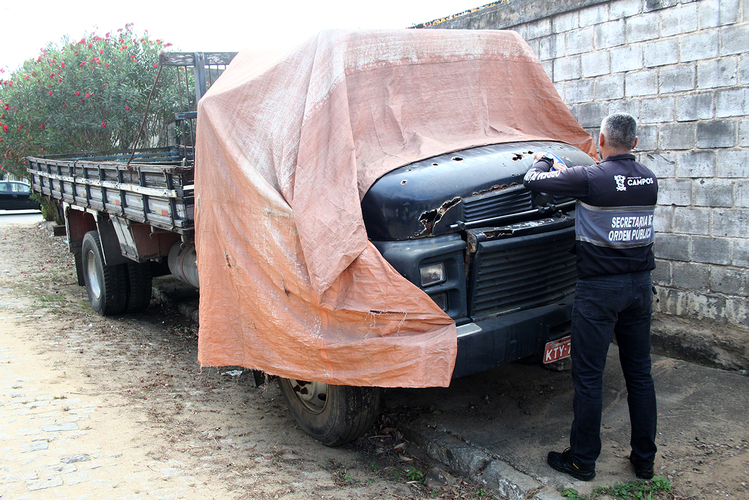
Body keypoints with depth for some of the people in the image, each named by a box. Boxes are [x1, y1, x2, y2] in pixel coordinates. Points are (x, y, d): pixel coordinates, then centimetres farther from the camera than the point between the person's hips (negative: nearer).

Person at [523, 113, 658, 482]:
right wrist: (566, 172, 26)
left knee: (588, 377, 4)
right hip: (640, 284, 6)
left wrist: (542, 161, 15)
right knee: (639, 374, 15)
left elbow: (533, 181, -8)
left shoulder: (591, 179, -16)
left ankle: (582, 461, 15)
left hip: (599, 288, -6)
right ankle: (644, 460, 25)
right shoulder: (649, 180, 3)